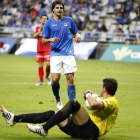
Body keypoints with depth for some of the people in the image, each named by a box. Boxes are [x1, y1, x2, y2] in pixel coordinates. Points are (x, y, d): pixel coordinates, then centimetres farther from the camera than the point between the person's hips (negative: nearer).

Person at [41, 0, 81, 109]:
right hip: (55, 54, -1)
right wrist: (51, 39, -14)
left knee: (70, 79, -4)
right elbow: (43, 40, 7)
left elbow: (75, 33, 18)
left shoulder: (69, 21, 8)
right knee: (55, 79, -11)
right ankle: (58, 100, 16)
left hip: (69, 54, 1)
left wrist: (78, 36, -5)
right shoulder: (49, 23, 5)